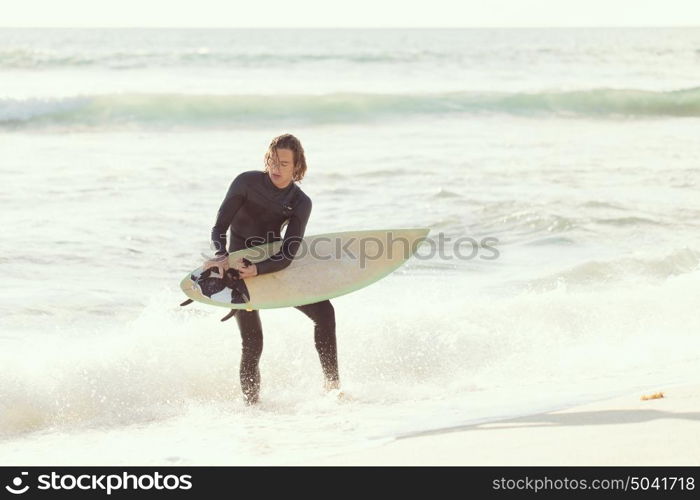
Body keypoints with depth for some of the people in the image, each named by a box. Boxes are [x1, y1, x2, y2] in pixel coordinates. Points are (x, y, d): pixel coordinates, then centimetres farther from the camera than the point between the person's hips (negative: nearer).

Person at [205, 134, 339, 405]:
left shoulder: (301, 203, -9)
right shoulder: (247, 182, -14)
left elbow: (288, 254, -19)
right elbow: (220, 227, -16)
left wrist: (257, 270, -37)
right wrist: (222, 256, -37)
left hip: (273, 265, 3)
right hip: (240, 265, -3)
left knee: (324, 311, -9)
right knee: (252, 342, -14)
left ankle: (332, 386, 0)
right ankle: (251, 402, -2)